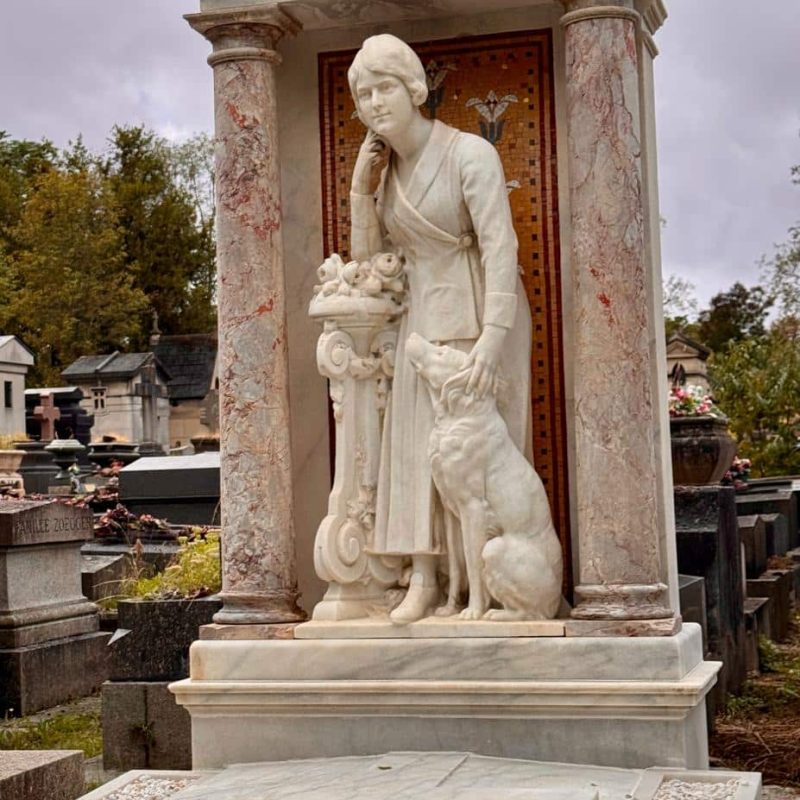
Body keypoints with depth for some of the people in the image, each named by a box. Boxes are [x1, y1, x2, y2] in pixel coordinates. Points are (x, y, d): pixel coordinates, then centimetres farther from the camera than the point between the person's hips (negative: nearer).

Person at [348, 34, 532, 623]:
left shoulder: (469, 153, -14)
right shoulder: (385, 170, 7)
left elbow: (501, 247, -23)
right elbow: (366, 259, 8)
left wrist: (492, 337, -31)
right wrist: (362, 191, -6)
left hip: (482, 319, -6)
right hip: (425, 320, 6)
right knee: (418, 443, -2)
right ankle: (424, 581, -1)